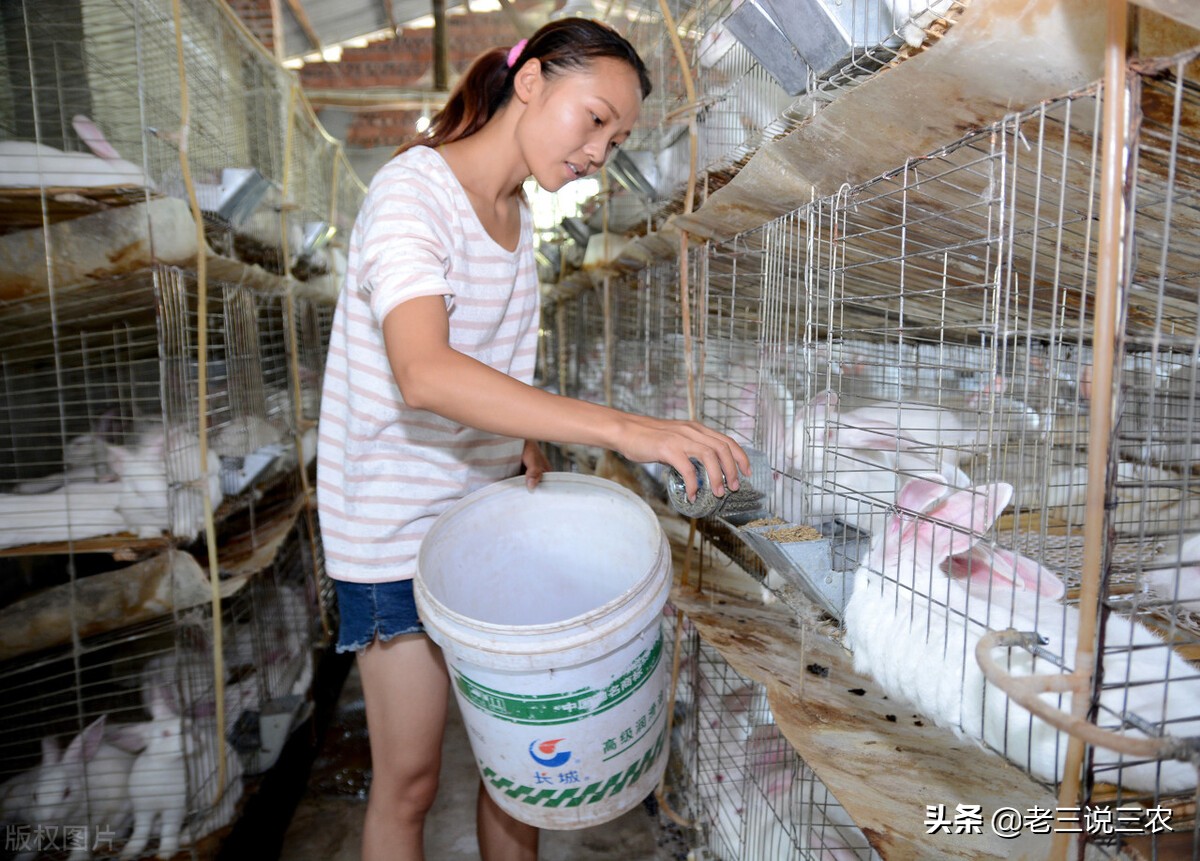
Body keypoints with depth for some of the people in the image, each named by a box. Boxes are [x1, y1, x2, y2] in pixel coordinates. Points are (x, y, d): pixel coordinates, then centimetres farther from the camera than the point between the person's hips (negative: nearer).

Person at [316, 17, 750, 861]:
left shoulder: (517, 213, 7)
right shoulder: (412, 194, -18)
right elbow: (424, 373, -35)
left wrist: (523, 441, 1)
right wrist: (622, 428, -41)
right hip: (400, 529, -7)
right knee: (409, 779, 8)